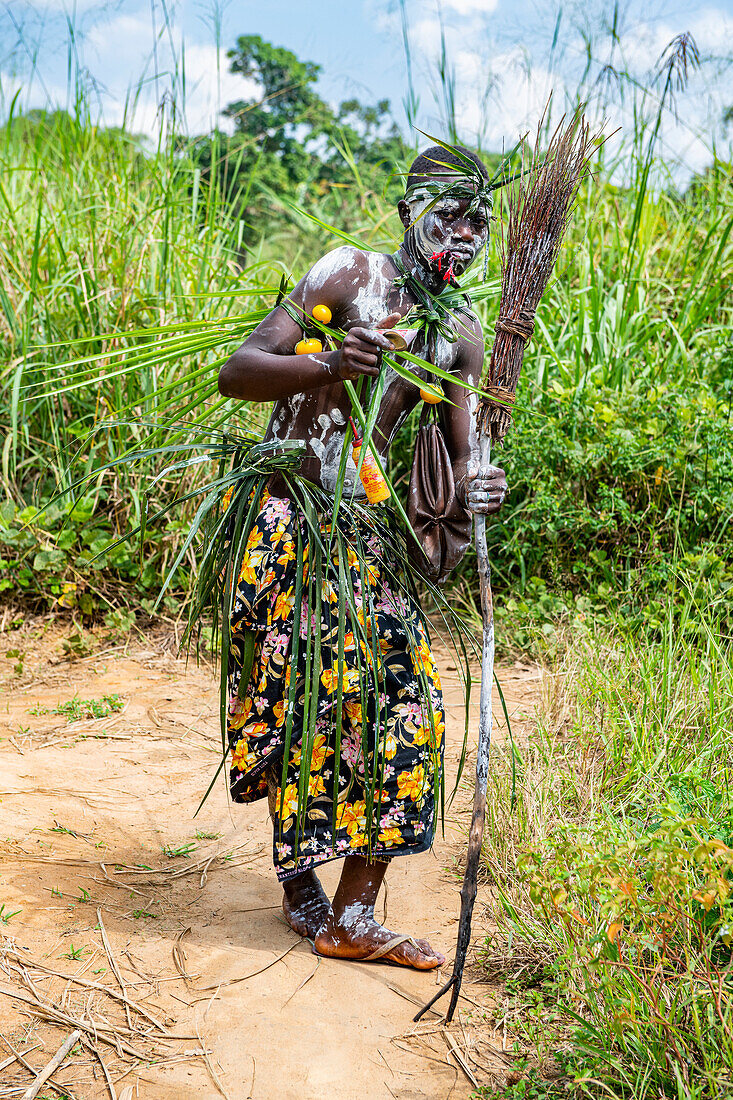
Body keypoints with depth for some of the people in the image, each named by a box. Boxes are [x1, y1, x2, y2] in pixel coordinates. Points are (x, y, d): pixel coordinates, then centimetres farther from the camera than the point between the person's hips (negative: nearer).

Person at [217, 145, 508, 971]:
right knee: (303, 699, -5)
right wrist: (327, 366, -35)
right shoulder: (349, 275, -8)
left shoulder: (462, 335, 8)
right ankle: (299, 882, 18)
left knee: (403, 701, -2)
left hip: (366, 529, 6)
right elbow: (237, 372, -16)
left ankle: (353, 916, 5)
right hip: (289, 518, -5)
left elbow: (462, 449, 3)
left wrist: (473, 488, -22)